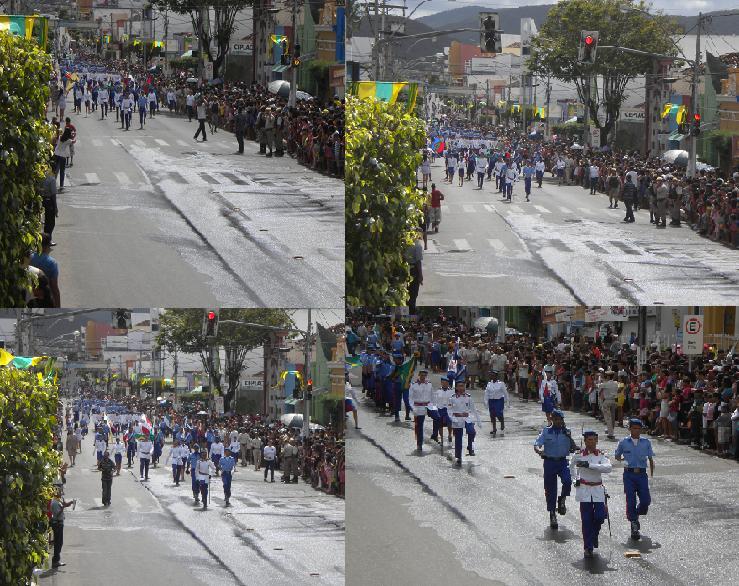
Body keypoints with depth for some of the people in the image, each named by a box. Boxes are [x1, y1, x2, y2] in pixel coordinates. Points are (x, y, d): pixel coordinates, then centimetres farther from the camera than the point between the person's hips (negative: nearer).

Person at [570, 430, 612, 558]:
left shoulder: (601, 455, -2)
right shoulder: (579, 455, -1)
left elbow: (608, 468, -22)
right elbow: (572, 467, 21)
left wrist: (589, 465, -28)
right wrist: (576, 478, 10)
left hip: (598, 490, 1)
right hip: (584, 490, -1)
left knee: (600, 516, -6)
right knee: (586, 520, -3)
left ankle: (594, 534, 27)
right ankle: (588, 547, 3)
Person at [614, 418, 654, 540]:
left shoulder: (646, 442, 6)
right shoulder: (624, 443, 4)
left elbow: (651, 459, 9)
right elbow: (617, 456, 18)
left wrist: (652, 474, 3)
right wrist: (623, 460, -2)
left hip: (642, 474, 1)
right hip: (629, 474, -1)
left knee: (646, 500, -7)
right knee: (631, 501, -5)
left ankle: (636, 514, 25)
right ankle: (634, 527, 3)